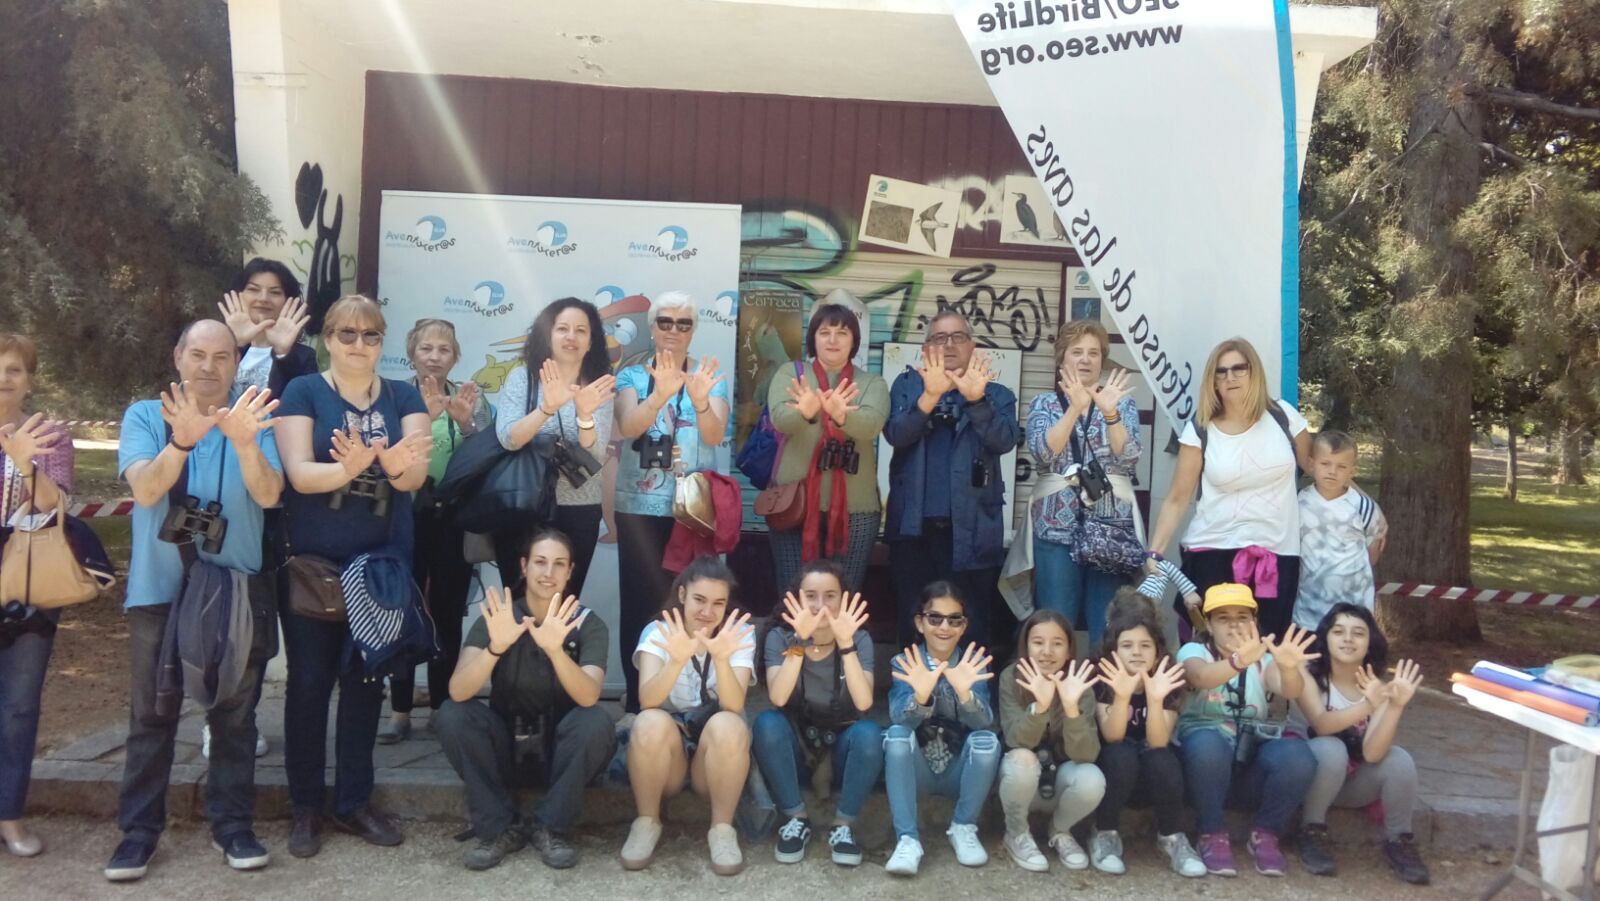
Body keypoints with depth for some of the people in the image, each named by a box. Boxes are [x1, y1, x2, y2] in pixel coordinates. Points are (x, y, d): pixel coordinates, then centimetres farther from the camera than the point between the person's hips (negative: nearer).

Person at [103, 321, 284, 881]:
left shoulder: (252, 419, -1)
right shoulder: (145, 416, -1)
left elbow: (268, 494, -16)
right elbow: (145, 489, -18)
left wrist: (243, 441, -35)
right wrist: (183, 439, -37)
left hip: (237, 588, 0)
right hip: (160, 589, 0)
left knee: (234, 714, 7)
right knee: (150, 715, 7)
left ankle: (232, 824, 17)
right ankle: (139, 829, 17)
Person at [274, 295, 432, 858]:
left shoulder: (403, 397, 5)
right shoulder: (303, 392, -2)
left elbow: (416, 474, -8)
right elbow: (299, 472, -14)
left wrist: (398, 465, -32)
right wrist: (348, 467, -34)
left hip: (381, 559, 3)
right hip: (311, 560, -2)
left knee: (365, 677, 9)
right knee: (309, 678, 3)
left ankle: (354, 801, 21)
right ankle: (305, 807, 17)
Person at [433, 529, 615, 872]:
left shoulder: (588, 623, -12)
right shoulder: (496, 618, -10)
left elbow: (589, 697, -30)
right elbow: (458, 692, -25)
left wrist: (554, 648, -48)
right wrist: (496, 646, -44)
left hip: (561, 747, -1)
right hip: (505, 743, 1)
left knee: (596, 722, -31)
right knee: (452, 715, -25)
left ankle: (550, 827, -12)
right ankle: (499, 827, -12)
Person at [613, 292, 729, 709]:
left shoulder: (710, 378, 4)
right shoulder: (632, 375, 4)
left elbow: (715, 435, -13)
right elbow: (628, 426, -16)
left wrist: (700, 401, -35)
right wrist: (660, 395, -36)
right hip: (639, 506, 0)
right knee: (639, 602, -2)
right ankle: (637, 701, 9)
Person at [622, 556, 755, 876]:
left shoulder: (739, 633, -6)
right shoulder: (658, 631, -6)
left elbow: (734, 706, -22)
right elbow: (648, 701, -24)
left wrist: (721, 658, -40)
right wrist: (677, 660, -42)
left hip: (717, 752, 0)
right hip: (667, 745, 0)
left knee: (727, 724, -33)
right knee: (651, 722, -32)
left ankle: (722, 828, -15)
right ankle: (646, 822, -10)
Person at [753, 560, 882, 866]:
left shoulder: (859, 638, -11)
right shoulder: (780, 637, -12)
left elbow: (863, 703, -27)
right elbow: (778, 699, -28)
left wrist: (845, 643, -38)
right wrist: (800, 640, -39)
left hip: (841, 747, 0)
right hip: (794, 745, 0)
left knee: (869, 732, -32)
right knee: (767, 722, -31)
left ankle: (844, 825, -13)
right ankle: (796, 818, -12)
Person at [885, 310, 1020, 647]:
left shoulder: (995, 394, 8)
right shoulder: (907, 385, 9)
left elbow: (1005, 441, -10)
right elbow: (895, 435, -8)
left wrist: (976, 399, -24)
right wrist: (930, 396, -23)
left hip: (971, 529, -1)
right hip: (914, 526, 1)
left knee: (970, 629, 1)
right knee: (913, 626, 6)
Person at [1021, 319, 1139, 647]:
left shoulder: (1122, 402, 9)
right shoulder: (1044, 404, 9)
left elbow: (1129, 460, -6)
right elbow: (1043, 452, -11)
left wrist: (1109, 412, -19)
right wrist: (1076, 407, -19)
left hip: (1111, 529, 0)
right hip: (1057, 529, 0)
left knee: (1108, 631, 0)